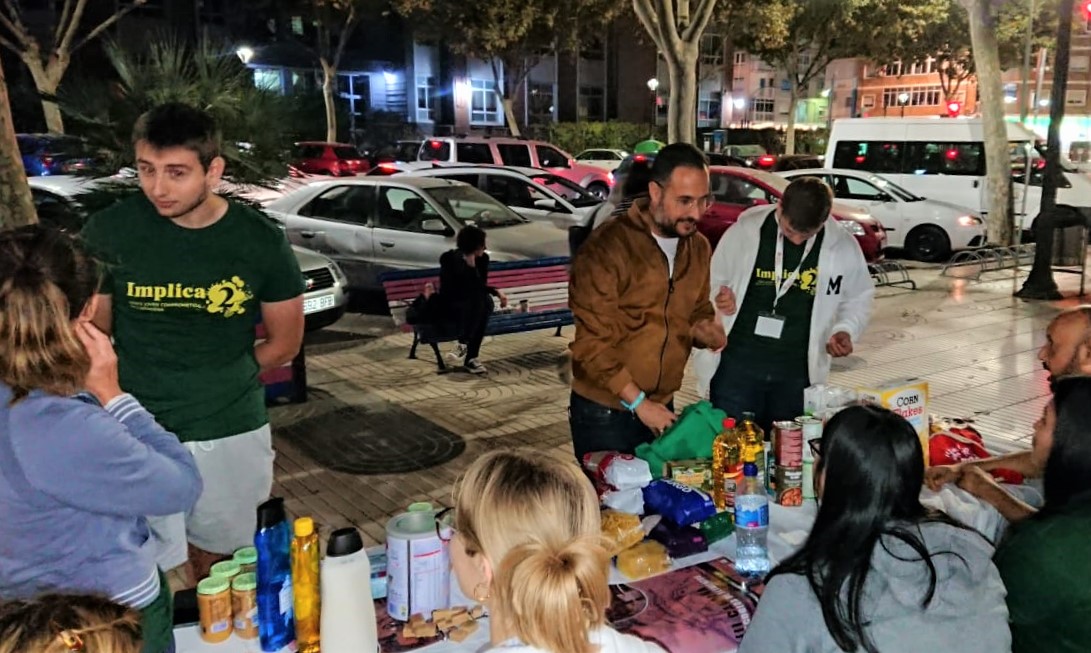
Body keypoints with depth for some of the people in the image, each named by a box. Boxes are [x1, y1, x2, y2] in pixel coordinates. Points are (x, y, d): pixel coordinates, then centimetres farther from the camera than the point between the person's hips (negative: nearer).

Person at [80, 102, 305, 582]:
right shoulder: (108, 232, -9)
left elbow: (285, 342, 4)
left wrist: (220, 383, 1)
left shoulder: (262, 241, -7)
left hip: (233, 432, 2)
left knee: (217, 553, 19)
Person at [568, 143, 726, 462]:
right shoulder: (608, 247, -16)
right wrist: (637, 402, -16)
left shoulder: (698, 248, 5)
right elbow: (591, 343, -16)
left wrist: (702, 330, -6)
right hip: (604, 414, -5)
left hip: (661, 409, 6)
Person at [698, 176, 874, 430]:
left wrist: (845, 329, -2)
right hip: (737, 366, -1)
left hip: (797, 374, 2)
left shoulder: (844, 247, -1)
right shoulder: (744, 232, -6)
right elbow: (712, 279, 7)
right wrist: (718, 298, -14)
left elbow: (858, 297, 15)